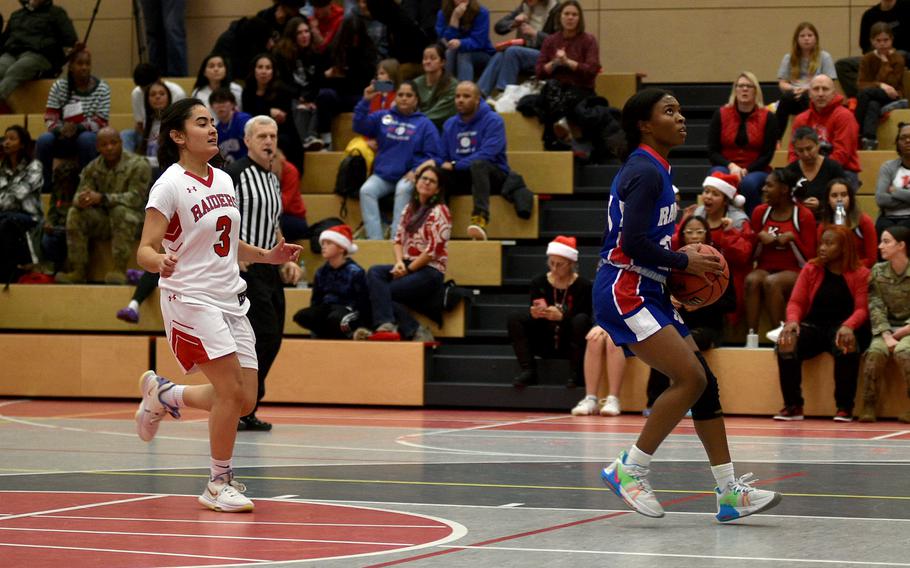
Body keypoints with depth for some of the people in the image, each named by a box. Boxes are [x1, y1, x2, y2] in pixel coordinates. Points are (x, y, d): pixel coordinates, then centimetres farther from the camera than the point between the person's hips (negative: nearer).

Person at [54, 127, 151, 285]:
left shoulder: (138, 165, -10)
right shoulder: (92, 168, 7)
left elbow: (136, 197, -22)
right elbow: (81, 193, -2)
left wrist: (102, 198, -34)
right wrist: (80, 201, -30)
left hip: (132, 220, -5)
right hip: (101, 221, 5)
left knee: (120, 211, -36)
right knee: (75, 213, -19)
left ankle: (120, 270, -36)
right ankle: (78, 271, -20)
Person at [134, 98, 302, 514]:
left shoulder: (224, 181, 10)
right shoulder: (170, 186, -11)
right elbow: (145, 251, -16)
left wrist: (267, 256, 12)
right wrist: (161, 261, -37)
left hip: (231, 299, 7)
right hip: (191, 300, -7)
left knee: (245, 401, 4)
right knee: (232, 391, -14)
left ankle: (163, 394, 28)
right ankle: (219, 484, 1)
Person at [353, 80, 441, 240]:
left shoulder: (424, 124, 8)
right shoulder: (383, 117, 14)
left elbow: (432, 155, 4)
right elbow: (359, 126, 2)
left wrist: (416, 171, -13)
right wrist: (365, 101, -9)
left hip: (408, 176, -2)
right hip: (382, 175, 2)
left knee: (403, 190, -35)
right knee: (366, 191, -26)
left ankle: (397, 237, -37)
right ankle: (374, 238, -33)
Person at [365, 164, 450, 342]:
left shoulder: (439, 211, -6)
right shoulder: (409, 209, 16)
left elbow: (433, 251, -12)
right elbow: (398, 238, 12)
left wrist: (408, 270, -10)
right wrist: (399, 262, -8)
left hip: (431, 271, -7)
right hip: (407, 267, 7)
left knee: (381, 293, -21)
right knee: (374, 273, -22)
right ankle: (386, 325, -34)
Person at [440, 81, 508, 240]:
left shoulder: (493, 121, -6)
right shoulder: (450, 124, 12)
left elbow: (487, 155, -19)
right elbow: (443, 159, 14)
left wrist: (455, 165, -20)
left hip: (493, 175, -5)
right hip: (462, 179, 5)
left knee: (478, 164, -39)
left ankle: (480, 220, -53)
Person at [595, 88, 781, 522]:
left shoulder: (651, 169, 17)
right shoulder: (645, 172, -14)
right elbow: (631, 242, -23)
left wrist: (681, 264, 9)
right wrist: (684, 262, -12)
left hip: (648, 292, 10)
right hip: (624, 293, -10)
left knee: (704, 381, 4)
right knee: (690, 379, -17)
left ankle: (730, 492, 6)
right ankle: (629, 471, -7)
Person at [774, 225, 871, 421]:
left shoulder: (860, 274, 1)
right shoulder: (810, 269, 8)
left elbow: (861, 309, -7)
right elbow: (796, 302, 4)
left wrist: (848, 326, -29)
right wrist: (793, 320, -19)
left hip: (842, 328, -2)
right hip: (813, 326, 3)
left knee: (847, 345, -39)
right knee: (786, 343, -29)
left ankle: (845, 407, -25)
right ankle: (793, 406, -19)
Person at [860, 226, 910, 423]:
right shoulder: (877, 271, 4)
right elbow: (876, 308, -3)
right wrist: (887, 336, -16)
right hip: (887, 328, 3)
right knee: (875, 352, -27)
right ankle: (868, 406, -22)